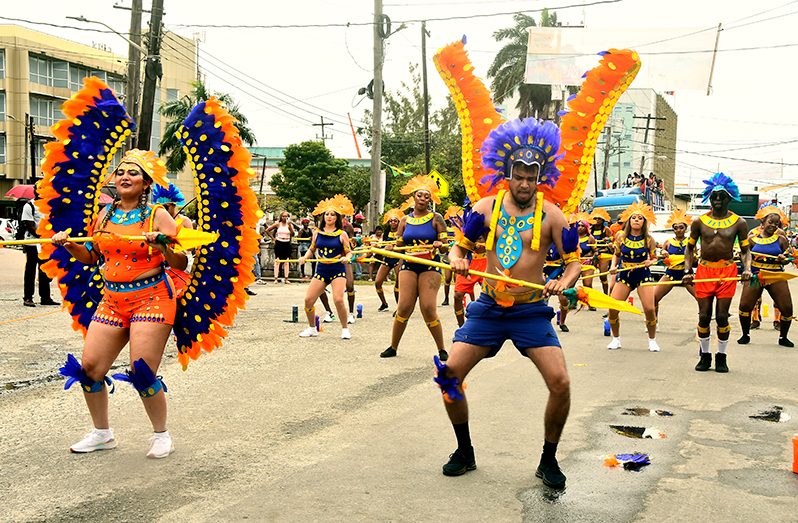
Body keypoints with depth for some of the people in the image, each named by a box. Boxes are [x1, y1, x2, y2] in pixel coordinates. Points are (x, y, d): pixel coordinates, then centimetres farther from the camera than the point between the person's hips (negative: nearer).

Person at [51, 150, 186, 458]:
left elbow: (181, 264, -8)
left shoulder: (157, 215, -5)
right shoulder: (106, 214, 10)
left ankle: (162, 435, 13)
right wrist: (70, 245, 4)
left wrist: (164, 248, -27)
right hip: (111, 301, 6)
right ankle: (102, 433, 23)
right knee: (89, 367, 2)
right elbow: (93, 257, 21)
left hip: (150, 299, -6)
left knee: (142, 372, -10)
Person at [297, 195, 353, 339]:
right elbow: (312, 249, 18)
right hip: (321, 270, 4)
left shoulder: (342, 234, -1)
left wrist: (346, 258, -20)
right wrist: (304, 257, -1)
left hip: (337, 271, -4)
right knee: (308, 299, -5)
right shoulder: (317, 233, 7)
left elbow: (348, 252, 2)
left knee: (338, 299, -21)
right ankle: (312, 328, 17)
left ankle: (345, 329, 0)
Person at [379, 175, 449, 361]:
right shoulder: (405, 220, 11)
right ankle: (393, 347, 8)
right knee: (404, 307, -7)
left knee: (428, 308, -13)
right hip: (409, 265, 3)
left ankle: (441, 349, 0)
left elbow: (445, 247, -1)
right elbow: (398, 246, 12)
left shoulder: (436, 219, 2)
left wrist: (439, 245, -22)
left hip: (430, 267, -2)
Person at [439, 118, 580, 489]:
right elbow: (459, 248, 8)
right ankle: (464, 452, 15)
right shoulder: (486, 207, 1)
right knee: (449, 375, -7)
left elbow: (574, 261, -2)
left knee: (560, 382, -16)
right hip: (489, 307, 2)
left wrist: (563, 283, -24)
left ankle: (549, 460, 6)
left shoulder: (550, 214, -4)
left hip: (531, 310, -2)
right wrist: (457, 260, -16)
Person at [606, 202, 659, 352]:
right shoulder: (621, 237, -2)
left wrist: (650, 262, -15)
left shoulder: (648, 240, -4)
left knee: (649, 309, -13)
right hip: (624, 275, 1)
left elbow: (654, 258, 7)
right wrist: (613, 266, -5)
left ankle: (652, 340, 11)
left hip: (643, 274, -1)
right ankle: (616, 339, 13)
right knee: (612, 308, -10)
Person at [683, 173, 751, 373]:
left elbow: (745, 250, 8)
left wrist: (747, 269, -11)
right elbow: (690, 248, 12)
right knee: (704, 315, 2)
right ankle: (704, 355, 17)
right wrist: (687, 271, 0)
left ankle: (721, 357, 13)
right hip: (704, 270, 1)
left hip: (727, 271, -1)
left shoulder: (738, 223, 3)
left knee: (722, 316, 0)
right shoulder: (699, 222, 4)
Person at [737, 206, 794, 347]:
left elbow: (788, 258, 6)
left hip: (776, 277, 0)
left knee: (787, 309, -4)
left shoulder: (781, 239, 3)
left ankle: (783, 337, 18)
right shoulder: (752, 238, 2)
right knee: (745, 306, -9)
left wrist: (783, 259, -16)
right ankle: (745, 335, 13)